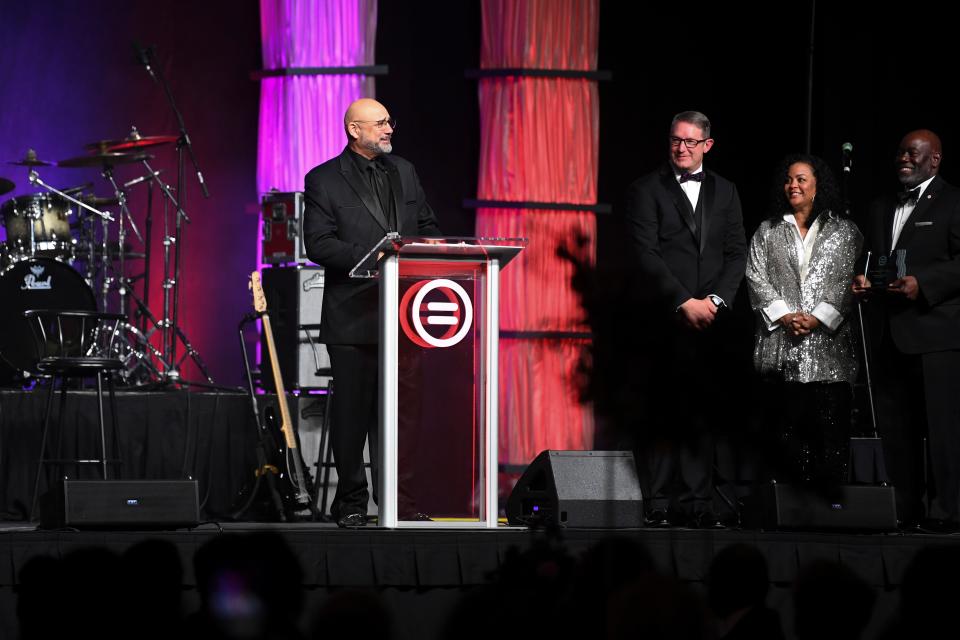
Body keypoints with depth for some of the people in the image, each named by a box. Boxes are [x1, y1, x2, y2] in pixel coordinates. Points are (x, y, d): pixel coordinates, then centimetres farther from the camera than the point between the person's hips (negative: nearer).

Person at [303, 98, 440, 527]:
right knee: (353, 409, -1)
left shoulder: (404, 173, 16)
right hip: (353, 317, -4)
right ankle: (351, 502, 7)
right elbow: (318, 244, -9)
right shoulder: (324, 180, -1)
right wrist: (369, 257, -19)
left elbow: (427, 226, 23)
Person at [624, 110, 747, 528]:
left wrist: (716, 300, -5)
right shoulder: (647, 190, 3)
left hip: (709, 317, 3)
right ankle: (659, 505, -2)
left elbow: (737, 253, 11)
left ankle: (698, 503, 3)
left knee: (701, 413, 2)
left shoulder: (724, 192, 16)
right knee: (663, 414, -4)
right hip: (665, 317, -3)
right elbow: (646, 255, -6)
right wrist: (684, 302, -12)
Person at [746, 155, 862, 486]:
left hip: (828, 340, -1)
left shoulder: (844, 231, 10)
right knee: (787, 430, -1)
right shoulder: (767, 232, 16)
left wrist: (817, 318, -11)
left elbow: (848, 280, 1)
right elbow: (756, 278, 6)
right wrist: (784, 315, -8)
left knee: (831, 430, -7)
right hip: (781, 344, 2)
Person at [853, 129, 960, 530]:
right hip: (889, 337, 7)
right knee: (895, 429, 8)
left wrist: (923, 285, -20)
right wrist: (862, 280, 7)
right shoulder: (880, 208, 22)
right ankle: (903, 512, 13)